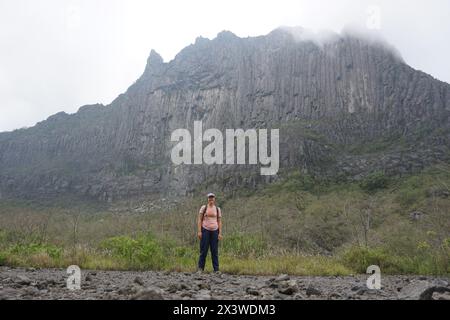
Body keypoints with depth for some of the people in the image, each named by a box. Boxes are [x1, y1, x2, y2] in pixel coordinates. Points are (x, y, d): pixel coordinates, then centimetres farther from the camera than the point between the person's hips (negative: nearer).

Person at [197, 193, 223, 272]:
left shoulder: (218, 209, 9)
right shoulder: (203, 207, 3)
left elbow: (219, 222, 9)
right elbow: (199, 220, 0)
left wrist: (220, 233, 2)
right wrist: (199, 231, -8)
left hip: (214, 231, 2)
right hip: (205, 230, -2)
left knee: (215, 251, 3)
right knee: (203, 250, -1)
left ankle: (216, 269, 7)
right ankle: (200, 268, 7)